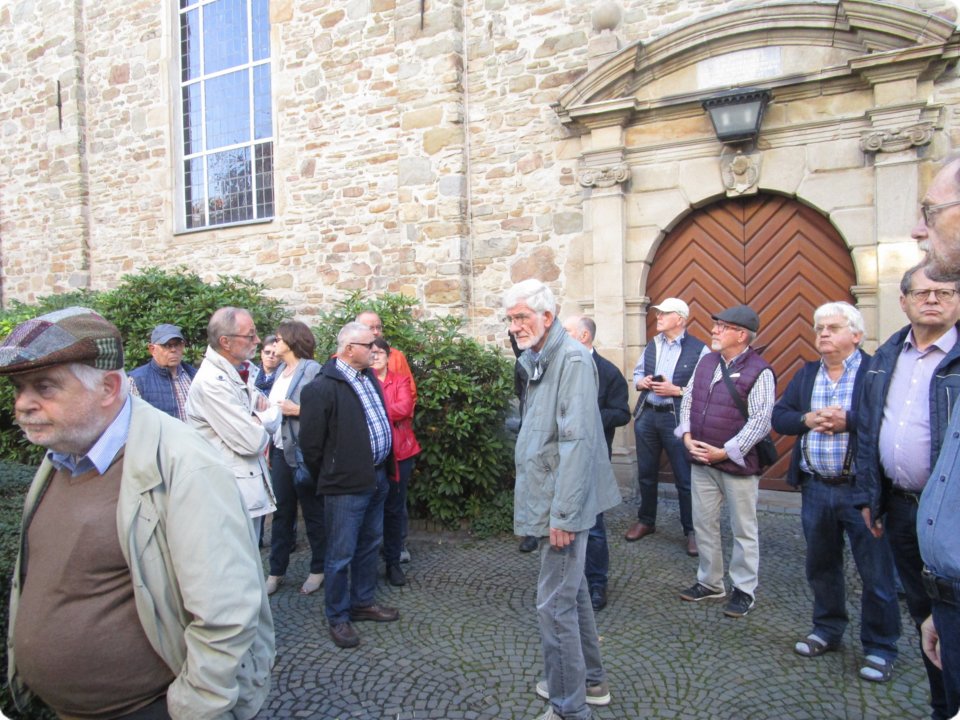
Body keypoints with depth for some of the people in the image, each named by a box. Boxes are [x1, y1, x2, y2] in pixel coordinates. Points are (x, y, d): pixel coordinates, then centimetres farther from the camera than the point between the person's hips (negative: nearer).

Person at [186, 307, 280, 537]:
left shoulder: (243, 373, 9)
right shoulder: (211, 382, -19)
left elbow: (274, 420, 9)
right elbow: (251, 441, -21)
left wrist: (263, 418, -13)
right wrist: (263, 420, -1)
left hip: (251, 488, 8)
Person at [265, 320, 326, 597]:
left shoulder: (312, 370, -12)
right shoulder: (280, 370, 12)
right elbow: (275, 407, 17)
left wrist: (298, 411, -21)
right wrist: (268, 444, 13)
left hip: (303, 451, -7)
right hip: (280, 449, 7)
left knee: (313, 512, 7)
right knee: (282, 511, 12)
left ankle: (318, 569, 22)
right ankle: (276, 571, 24)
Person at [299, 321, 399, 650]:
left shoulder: (369, 378, 9)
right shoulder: (322, 387, -16)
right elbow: (310, 443, -11)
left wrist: (385, 469, 16)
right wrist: (328, 477, -1)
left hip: (376, 478, 8)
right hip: (346, 486, -8)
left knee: (369, 546, 20)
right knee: (341, 554, 5)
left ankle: (363, 602, 37)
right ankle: (337, 617, 23)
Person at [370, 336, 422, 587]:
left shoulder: (401, 381, 7)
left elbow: (406, 406, -11)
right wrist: (391, 412, -17)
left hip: (398, 452, 1)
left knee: (395, 509, 7)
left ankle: (393, 563, 20)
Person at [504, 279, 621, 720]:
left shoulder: (572, 359, -18)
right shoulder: (538, 361, 11)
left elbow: (578, 440, -24)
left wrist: (563, 514, -24)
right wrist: (539, 501, 14)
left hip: (564, 503, -10)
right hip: (550, 498, 10)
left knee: (555, 604, -1)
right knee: (572, 592, 21)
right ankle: (591, 680, 39)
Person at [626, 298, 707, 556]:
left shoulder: (699, 350, -8)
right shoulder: (652, 345, 12)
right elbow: (637, 372, 19)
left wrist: (676, 390, -20)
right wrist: (640, 381, -2)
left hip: (676, 419, -6)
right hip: (647, 415, 6)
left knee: (685, 478, 4)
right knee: (646, 474, 16)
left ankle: (691, 531, 19)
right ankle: (645, 521, 33)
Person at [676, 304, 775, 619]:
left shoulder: (759, 371, -12)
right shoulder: (706, 362, 8)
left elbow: (760, 421, -17)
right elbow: (687, 400, 12)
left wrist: (725, 452, -16)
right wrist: (687, 437, -1)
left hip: (737, 463, -6)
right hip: (701, 461, 6)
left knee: (743, 530, 8)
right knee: (703, 524, 14)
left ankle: (744, 590, 24)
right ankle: (709, 582, 31)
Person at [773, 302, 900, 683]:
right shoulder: (805, 374, 10)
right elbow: (779, 416, 5)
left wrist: (848, 420, -24)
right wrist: (807, 419, -13)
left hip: (861, 489, -5)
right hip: (815, 489, 6)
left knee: (876, 573, 7)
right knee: (821, 566, 19)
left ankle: (880, 648, 24)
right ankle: (827, 630, 37)